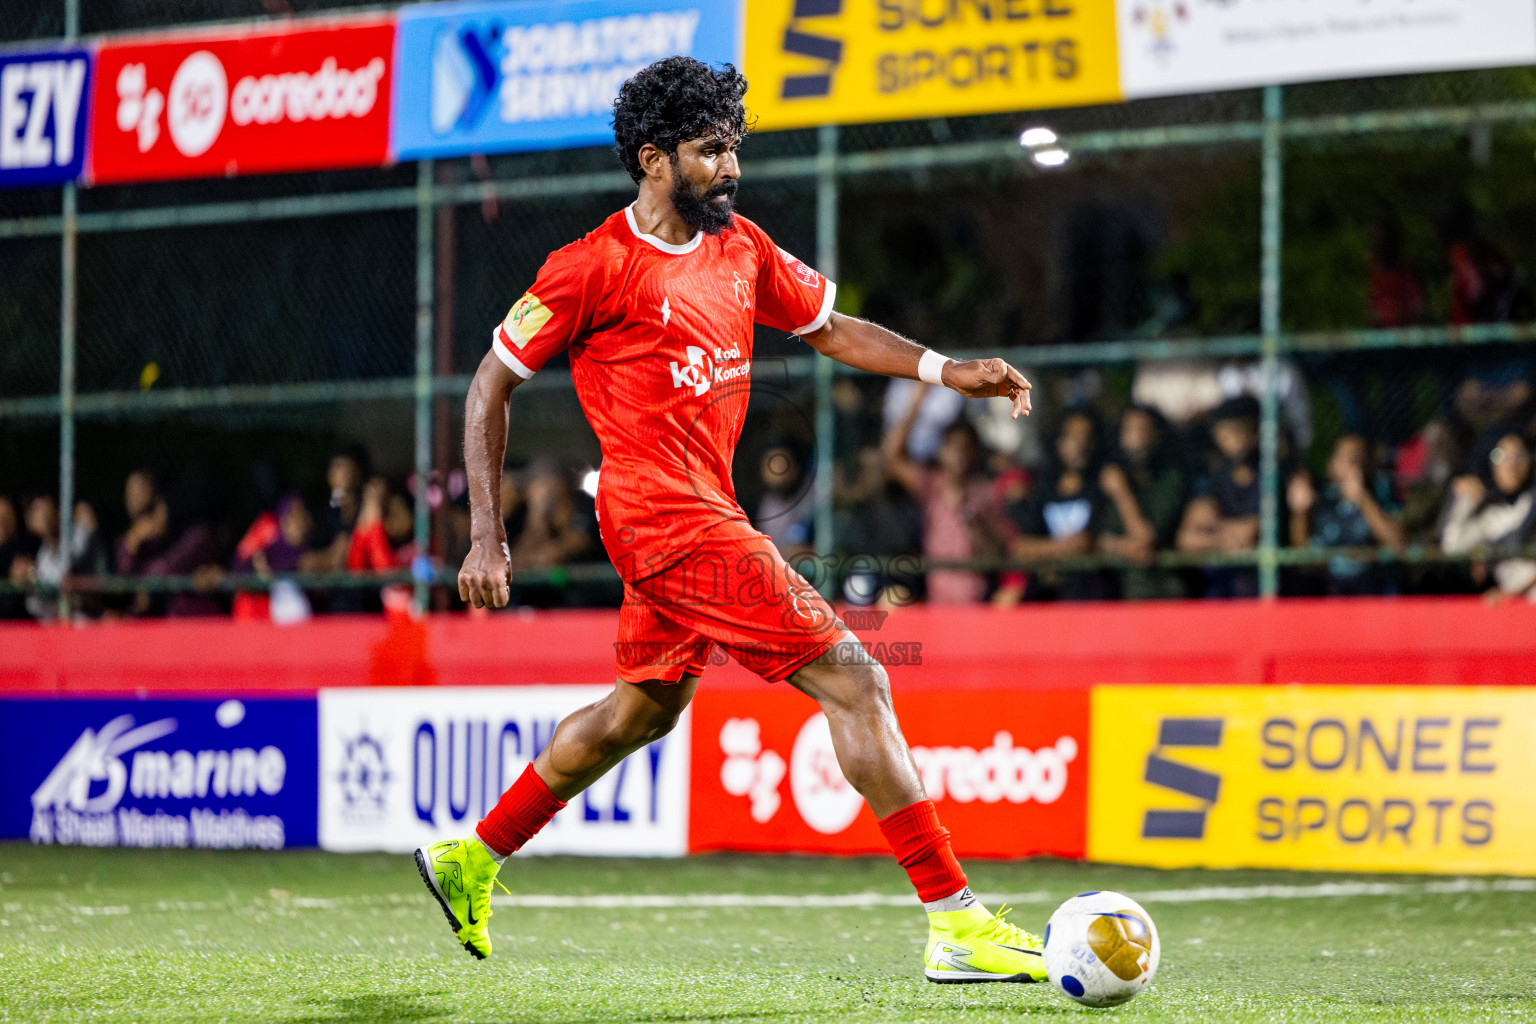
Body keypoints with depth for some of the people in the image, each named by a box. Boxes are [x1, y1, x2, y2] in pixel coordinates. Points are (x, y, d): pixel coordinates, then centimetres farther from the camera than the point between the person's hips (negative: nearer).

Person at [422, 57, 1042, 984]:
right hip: (669, 517, -10)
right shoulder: (597, 266, -10)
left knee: (645, 708, 23)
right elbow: (491, 387, -4)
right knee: (853, 681, -14)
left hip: (706, 513, 10)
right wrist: (488, 538, -8)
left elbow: (831, 328, 22)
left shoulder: (741, 248, 11)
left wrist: (948, 371, 8)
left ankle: (472, 860, 37)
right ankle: (955, 923, -15)